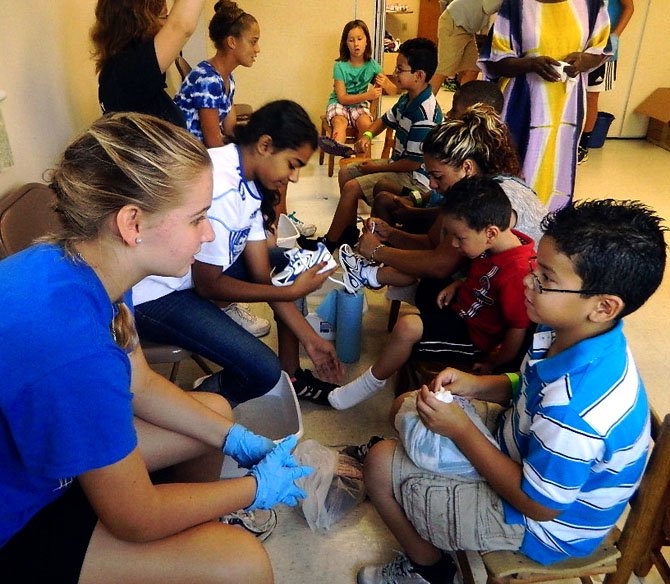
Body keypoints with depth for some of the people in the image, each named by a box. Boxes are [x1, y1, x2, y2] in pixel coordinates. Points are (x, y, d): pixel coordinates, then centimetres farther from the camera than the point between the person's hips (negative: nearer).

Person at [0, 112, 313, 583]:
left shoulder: (83, 262, -13)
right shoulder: (72, 349, -39)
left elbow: (141, 384, 2)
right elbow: (136, 519, -25)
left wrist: (236, 439, 0)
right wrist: (258, 487, -12)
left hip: (44, 438, 8)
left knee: (217, 410, 13)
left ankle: (195, 533, 35)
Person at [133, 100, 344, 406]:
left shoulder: (249, 179, 0)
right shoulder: (219, 187, -30)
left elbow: (261, 274, 0)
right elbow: (208, 286, -20)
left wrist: (311, 339, -1)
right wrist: (291, 291, -16)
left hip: (195, 266, 10)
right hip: (153, 294, -10)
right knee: (262, 371, -22)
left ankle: (291, 376, 21)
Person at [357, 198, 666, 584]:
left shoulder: (574, 408, -41)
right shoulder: (571, 332, -14)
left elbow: (538, 505, -26)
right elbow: (528, 389, 6)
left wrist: (461, 429, -24)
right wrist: (476, 386, -11)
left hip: (542, 527, -8)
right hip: (531, 453, 8)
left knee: (381, 465, -7)